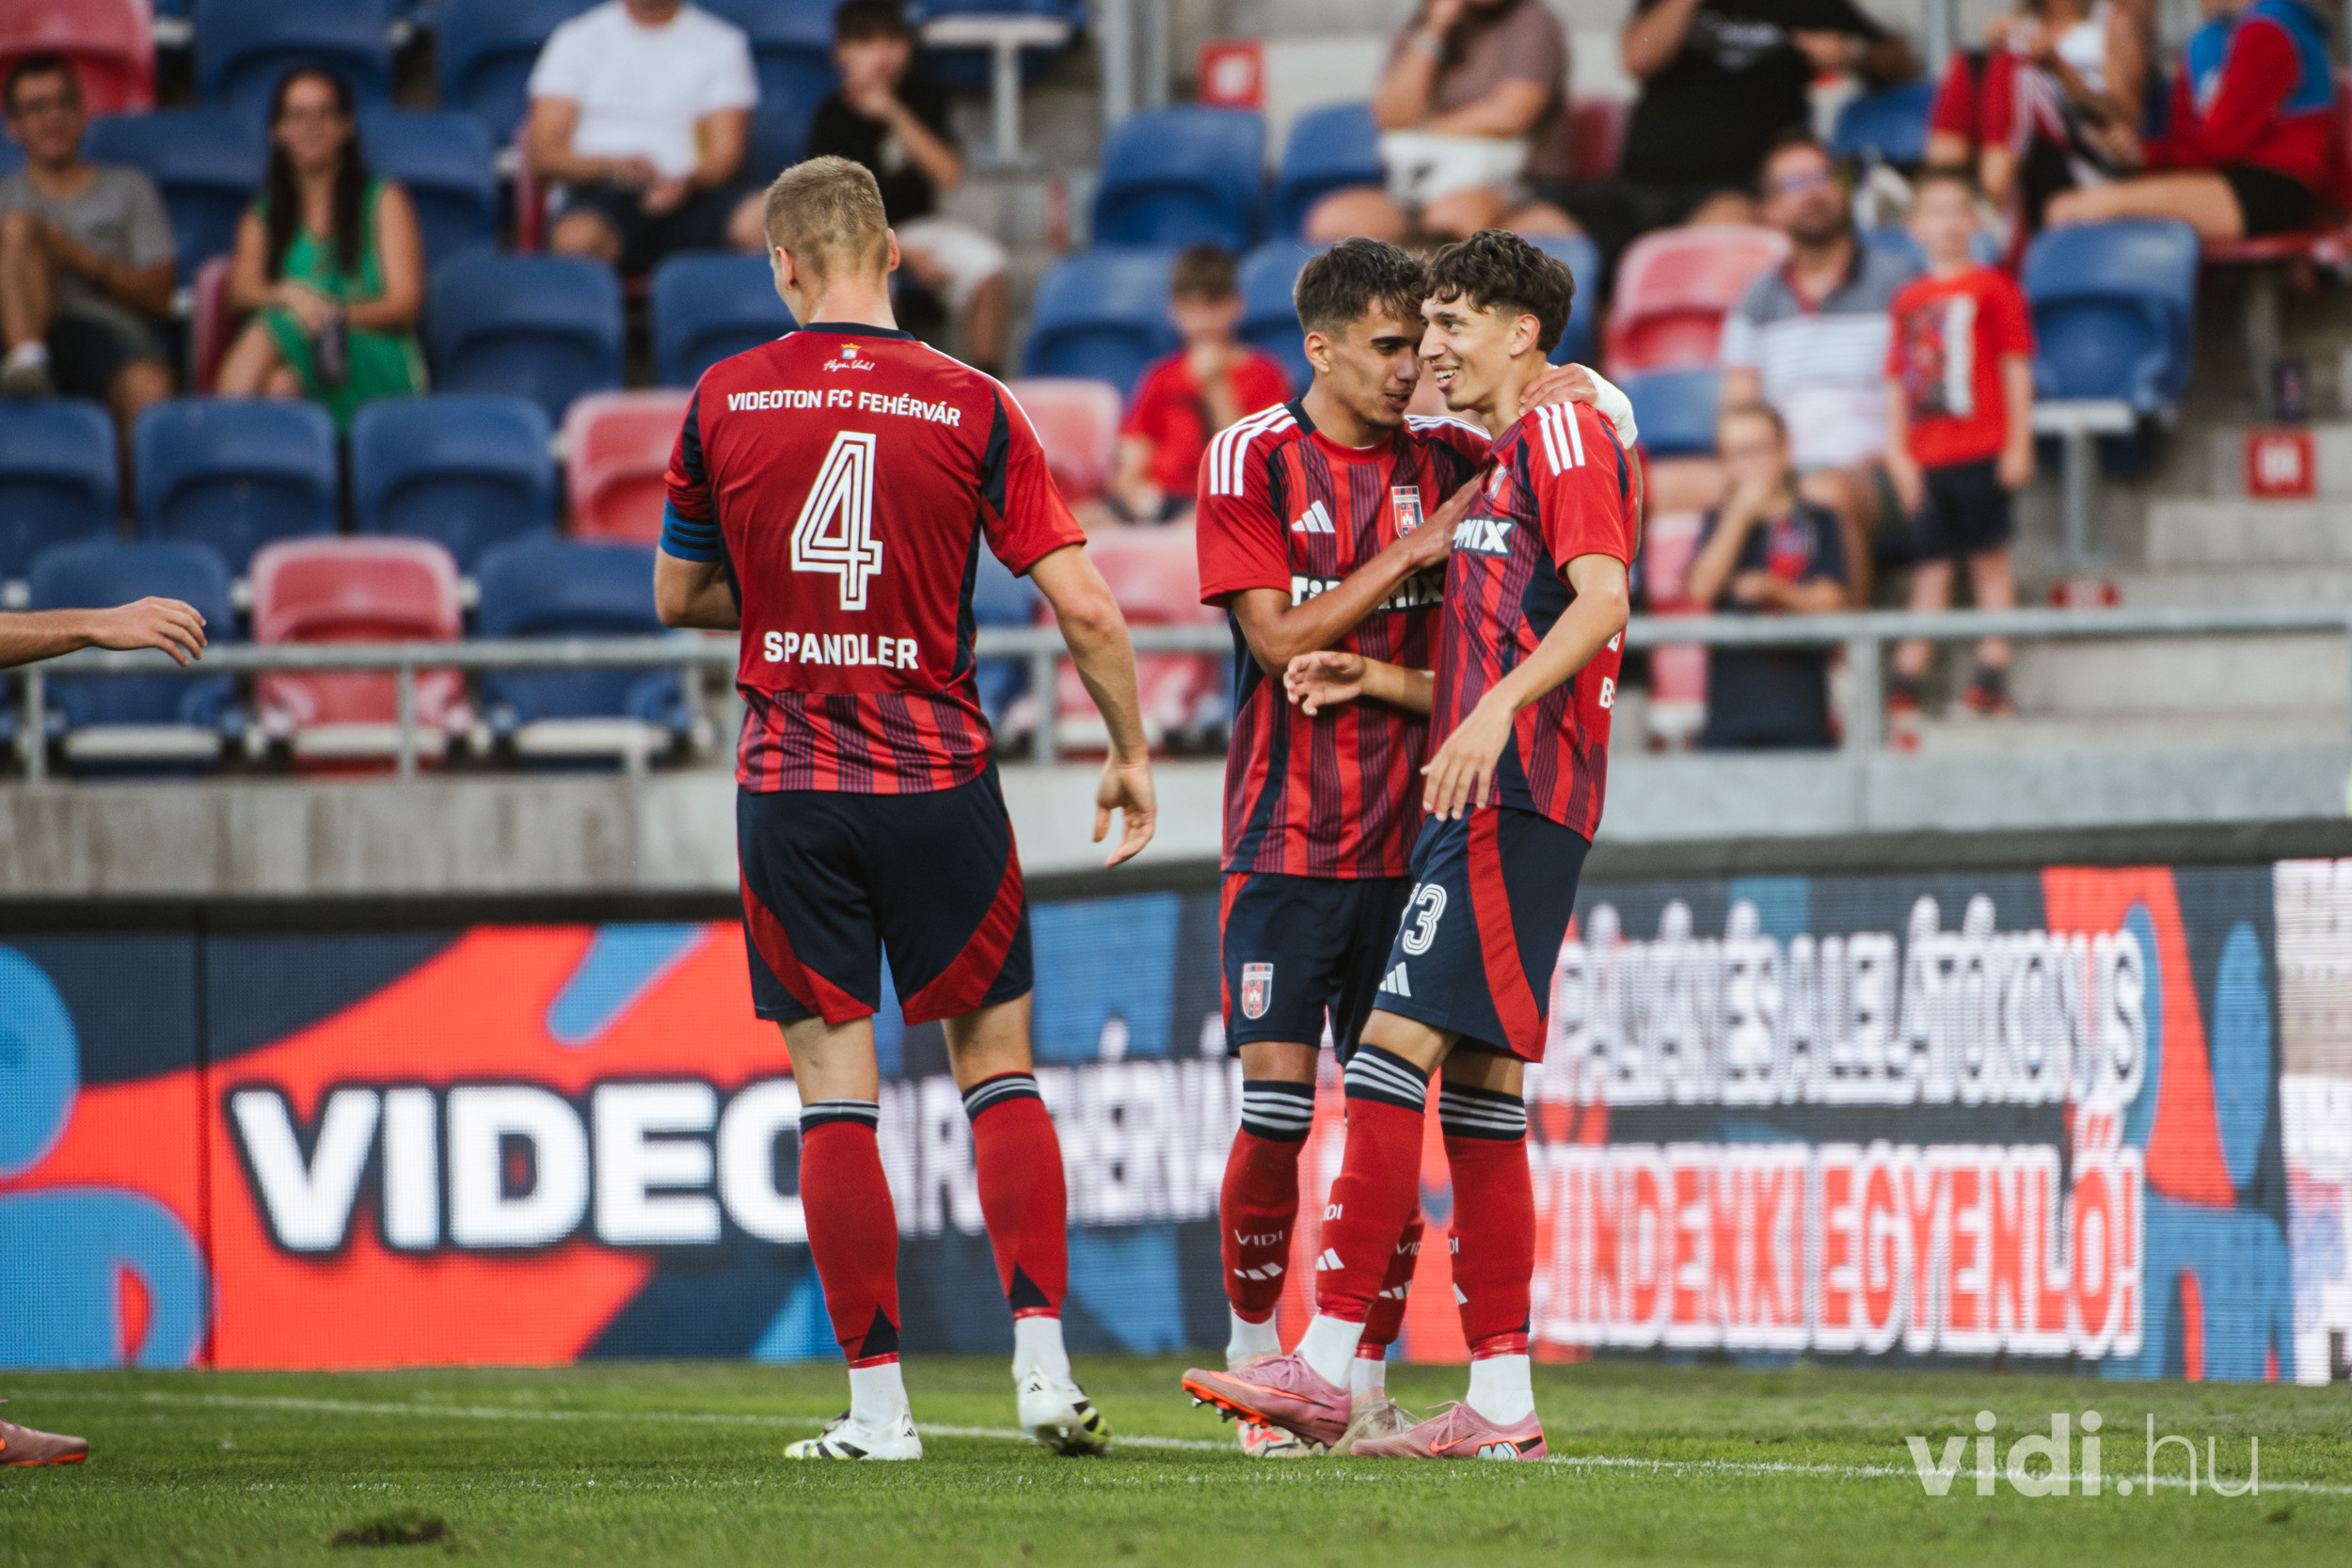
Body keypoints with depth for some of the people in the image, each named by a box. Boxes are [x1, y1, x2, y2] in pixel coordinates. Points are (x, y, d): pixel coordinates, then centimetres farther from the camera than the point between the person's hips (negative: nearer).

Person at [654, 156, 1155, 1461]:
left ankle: (876, 1400, 1)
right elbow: (1083, 608, -6)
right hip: (940, 776, 0)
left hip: (789, 784, 0)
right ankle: (1043, 1363, 0)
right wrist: (1130, 754, 6)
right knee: (996, 1059, 10)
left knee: (834, 1084, 3)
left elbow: (680, 595, 10)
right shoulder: (969, 407, -4)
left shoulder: (723, 402, -1)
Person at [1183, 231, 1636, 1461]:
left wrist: (1496, 710, -29)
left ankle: (1328, 1362, -19)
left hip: (1511, 803, -10)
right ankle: (1500, 1400, 6)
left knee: (1397, 1043, -15)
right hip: (1479, 802, 10)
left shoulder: (1565, 436, -3)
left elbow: (1601, 599, -18)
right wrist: (1378, 681, 15)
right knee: (1477, 1083, 7)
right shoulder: (1494, 470, 26)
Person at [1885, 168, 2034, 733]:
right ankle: (1907, 674, 4)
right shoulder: (1909, 301, 11)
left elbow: (2016, 369, -1)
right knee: (1931, 563, 6)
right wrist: (1897, 453, 6)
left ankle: (1993, 667, 1)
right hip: (1925, 454, 4)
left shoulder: (1993, 289, -1)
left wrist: (2019, 443, -6)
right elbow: (1898, 384, 13)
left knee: (1989, 555, -1)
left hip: (1982, 450, -4)